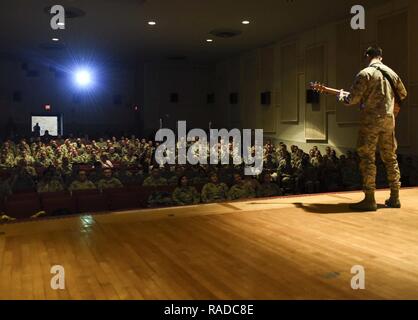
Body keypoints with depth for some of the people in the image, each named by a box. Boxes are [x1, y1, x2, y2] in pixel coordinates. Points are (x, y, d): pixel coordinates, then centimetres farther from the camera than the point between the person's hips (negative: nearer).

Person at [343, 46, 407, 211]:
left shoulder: (365, 73, -8)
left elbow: (353, 98, -11)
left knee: (367, 158, -4)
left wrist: (343, 98, 8)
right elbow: (403, 94, 24)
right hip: (389, 120, 6)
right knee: (390, 157, 12)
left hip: (371, 119, -6)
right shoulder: (391, 73, 13)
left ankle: (370, 199, -7)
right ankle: (395, 197, 16)